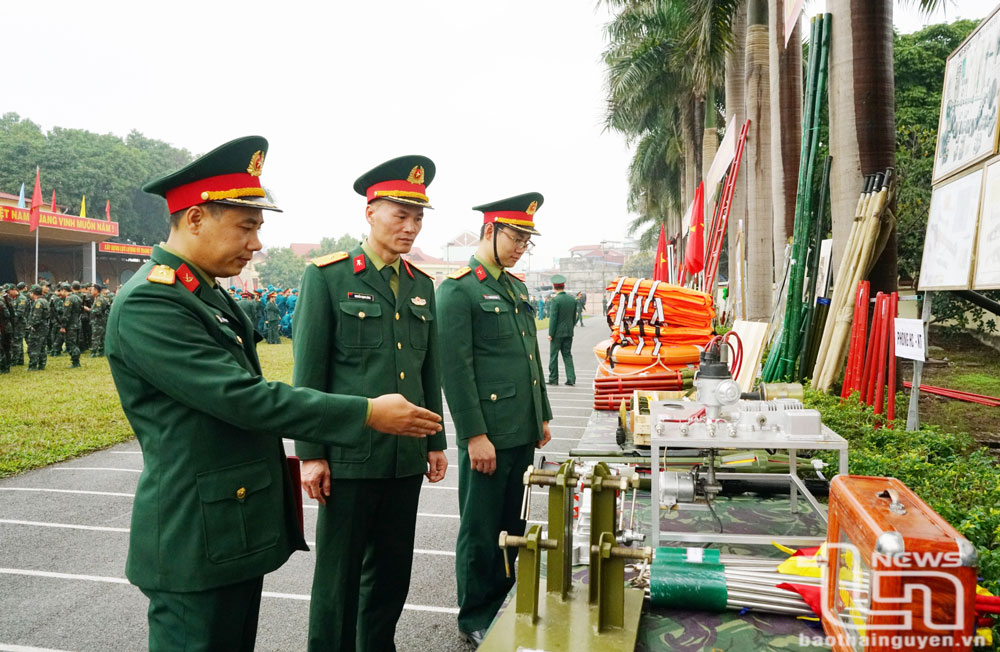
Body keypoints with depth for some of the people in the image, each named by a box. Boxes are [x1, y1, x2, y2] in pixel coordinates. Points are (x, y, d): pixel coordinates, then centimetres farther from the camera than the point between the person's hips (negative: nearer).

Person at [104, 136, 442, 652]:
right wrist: (367, 413, -23)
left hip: (239, 528, 9)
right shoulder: (147, 304, -20)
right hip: (197, 540, -9)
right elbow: (242, 397, -26)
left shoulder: (207, 293, 11)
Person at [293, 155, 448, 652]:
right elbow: (308, 372, -8)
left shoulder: (422, 285, 10)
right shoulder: (327, 276, -6)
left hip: (407, 458, 5)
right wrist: (309, 453, -10)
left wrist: (436, 442, 14)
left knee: (393, 573, 16)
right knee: (339, 575, 8)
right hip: (349, 456, -5)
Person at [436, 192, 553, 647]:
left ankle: (504, 606, 34)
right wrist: (475, 435, -18)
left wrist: (543, 417, 18)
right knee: (481, 531, 6)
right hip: (488, 434, -8)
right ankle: (475, 620, 22)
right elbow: (456, 368, -16)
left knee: (513, 526, 17)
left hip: (522, 432, 8)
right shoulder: (458, 289, -11)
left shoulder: (516, 286, 14)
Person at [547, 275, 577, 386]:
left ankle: (553, 379, 10)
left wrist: (550, 334, -11)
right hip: (569, 332, 6)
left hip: (557, 332, -6)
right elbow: (574, 317, 11)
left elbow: (553, 318, -15)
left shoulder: (555, 300, -15)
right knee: (567, 355, 11)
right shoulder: (572, 299, 5)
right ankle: (571, 378, 5)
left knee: (553, 356, 4)